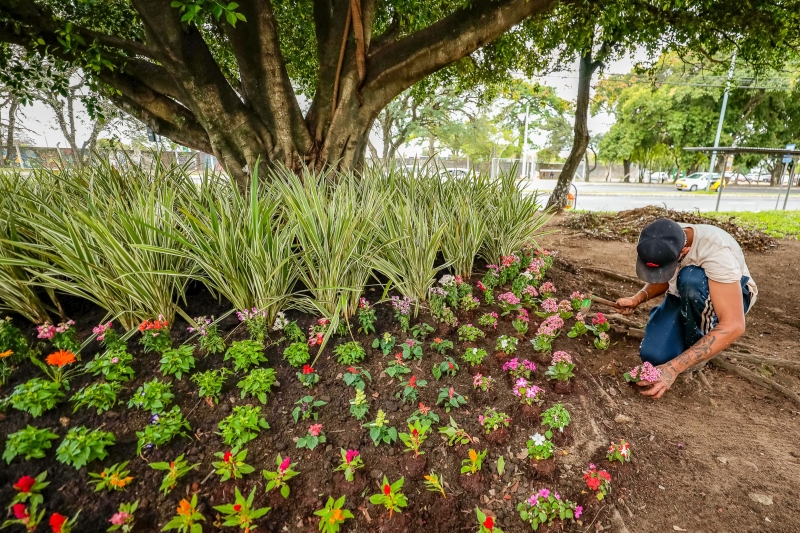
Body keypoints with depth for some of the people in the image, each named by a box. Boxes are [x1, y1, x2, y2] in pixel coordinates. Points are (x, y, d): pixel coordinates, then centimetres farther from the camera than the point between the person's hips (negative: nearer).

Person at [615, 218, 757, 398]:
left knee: (691, 279, -38)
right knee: (653, 356, -21)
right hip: (683, 297, 4)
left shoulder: (716, 251, -36)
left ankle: (700, 343, -11)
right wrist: (638, 298, -22)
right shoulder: (658, 242, -20)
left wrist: (674, 367, -44)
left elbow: (734, 325, -40)